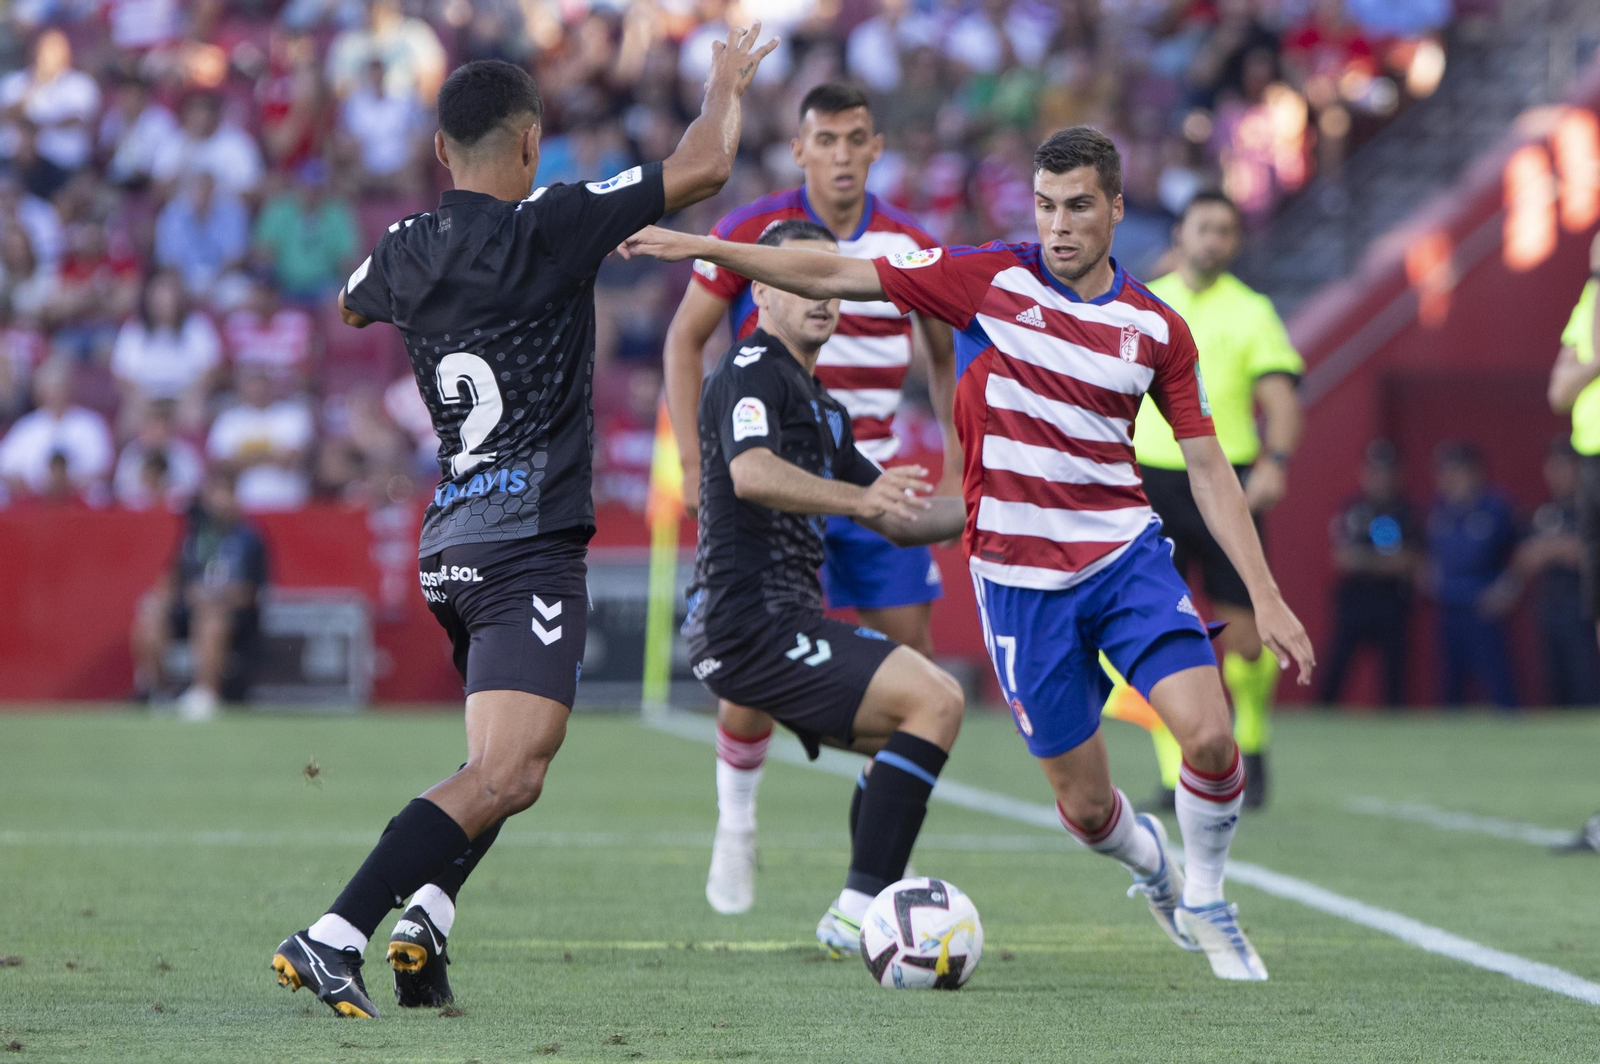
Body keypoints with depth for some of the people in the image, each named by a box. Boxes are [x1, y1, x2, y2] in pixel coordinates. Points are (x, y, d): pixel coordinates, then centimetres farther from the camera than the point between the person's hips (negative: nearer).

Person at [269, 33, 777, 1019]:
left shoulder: (406, 251, 9)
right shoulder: (547, 228, -10)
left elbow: (352, 304, 34)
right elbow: (704, 168, -8)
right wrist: (728, 82, 11)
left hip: (448, 546, 8)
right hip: (528, 544, -8)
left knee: (502, 765, 22)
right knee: (508, 775, -15)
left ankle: (424, 916, 1)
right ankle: (332, 939, -26)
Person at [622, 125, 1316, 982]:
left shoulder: (1157, 329, 1)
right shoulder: (990, 280, -4)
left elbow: (1208, 468, 5)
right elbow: (832, 277, -3)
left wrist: (1266, 597, 0)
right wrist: (698, 247, -8)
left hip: (1125, 556, 1)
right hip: (1016, 579, -1)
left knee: (1209, 735, -18)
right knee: (1085, 803, 1)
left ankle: (1203, 902, 11)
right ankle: (1150, 864, 38)